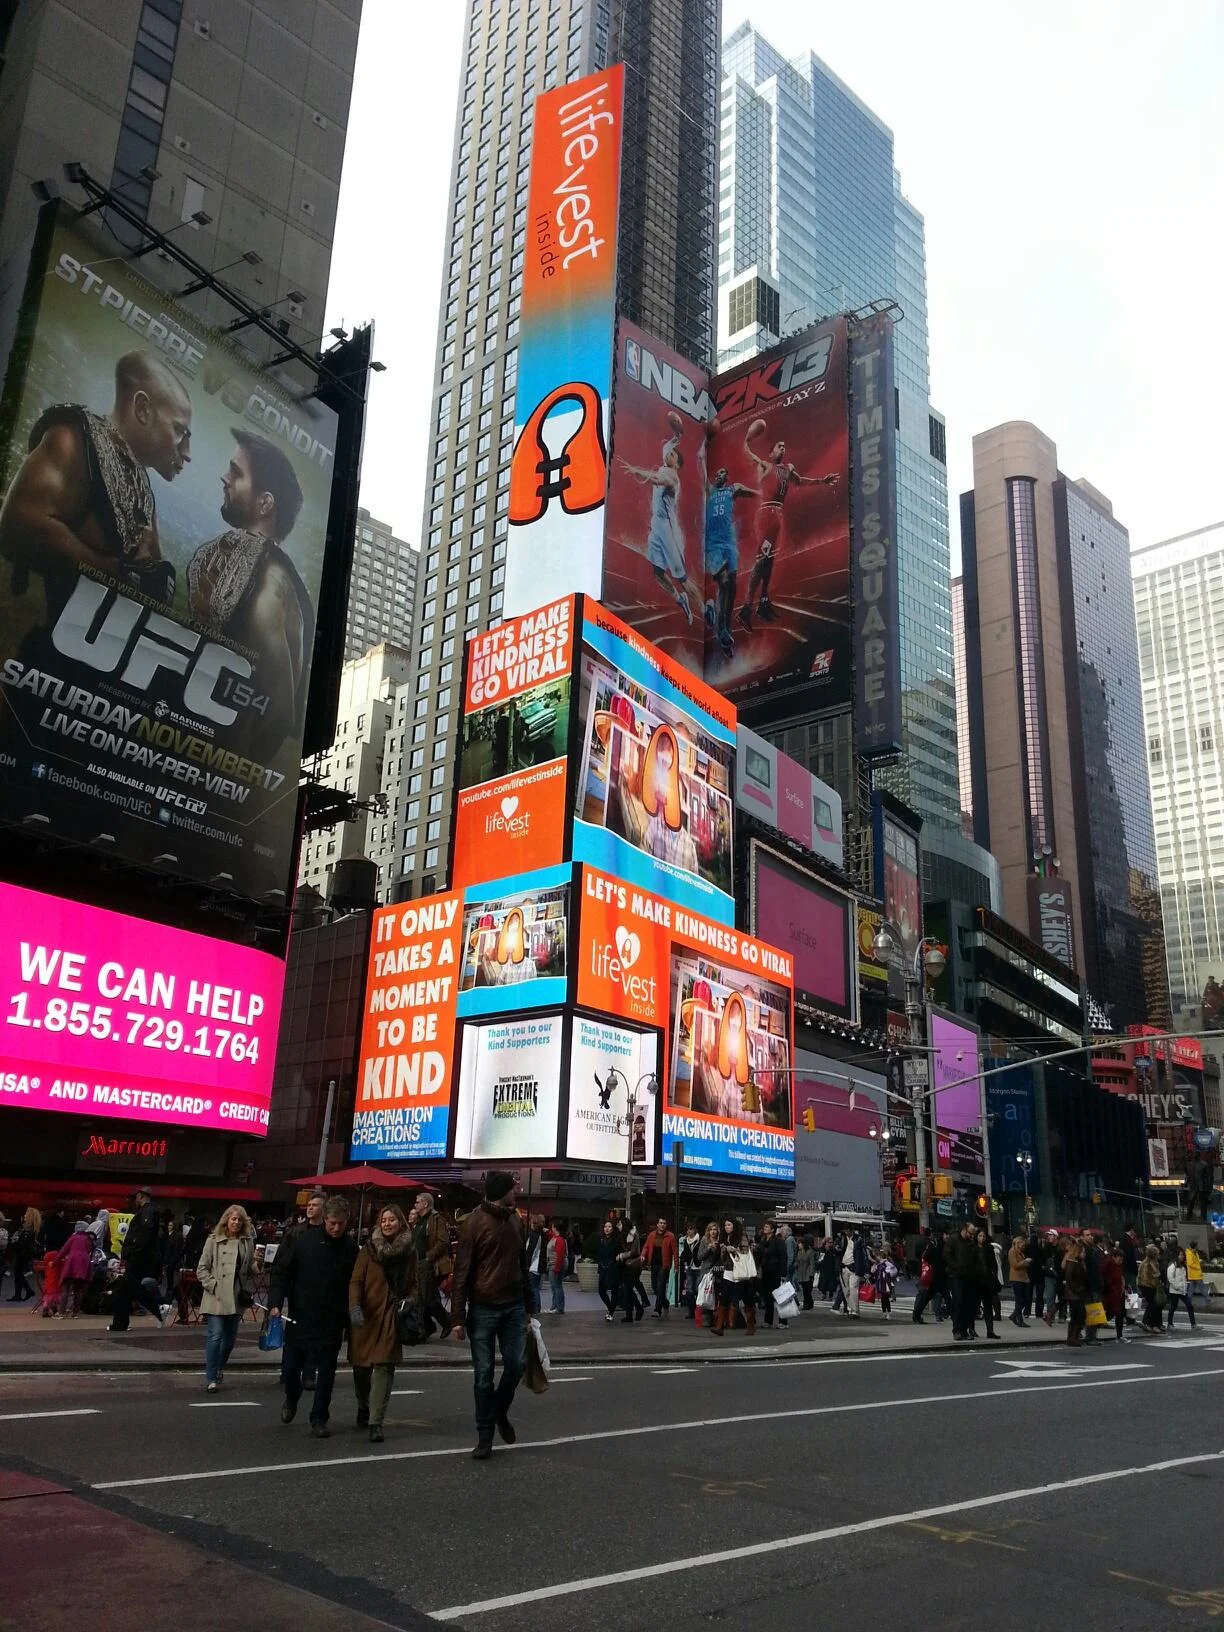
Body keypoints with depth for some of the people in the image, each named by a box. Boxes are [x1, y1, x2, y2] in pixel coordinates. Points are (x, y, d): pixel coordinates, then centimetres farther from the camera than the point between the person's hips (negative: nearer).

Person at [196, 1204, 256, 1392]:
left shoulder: (248, 1242, 8)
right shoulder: (214, 1241, 0)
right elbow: (202, 1269, 1)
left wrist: (250, 1290, 3)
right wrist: (213, 1285, -10)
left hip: (237, 1298, 3)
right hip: (216, 1298, -3)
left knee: (230, 1338, 10)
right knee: (215, 1336, -9)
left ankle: (219, 1368, 33)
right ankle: (211, 1378, -1)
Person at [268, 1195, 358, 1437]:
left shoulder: (351, 1248, -4)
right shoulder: (301, 1241, -7)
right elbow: (280, 1272, -3)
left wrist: (350, 1318, 0)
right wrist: (275, 1303, -13)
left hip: (332, 1323, 0)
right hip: (299, 1318, 0)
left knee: (326, 1372, 3)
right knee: (291, 1367, 10)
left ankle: (319, 1419, 18)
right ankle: (291, 1399, 41)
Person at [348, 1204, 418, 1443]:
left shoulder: (409, 1251, 5)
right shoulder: (369, 1249, 0)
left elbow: (415, 1284, 10)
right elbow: (356, 1281, -6)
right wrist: (354, 1307, -21)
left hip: (392, 1317, 0)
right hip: (367, 1315, 0)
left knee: (384, 1367, -10)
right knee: (361, 1367, 11)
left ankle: (375, 1422, -9)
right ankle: (363, 1407, 37)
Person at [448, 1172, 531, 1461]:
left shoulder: (515, 1220, 8)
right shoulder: (475, 1222, -10)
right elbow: (462, 1272, -10)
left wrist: (528, 1306, 14)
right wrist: (458, 1317, -13)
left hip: (514, 1307, 5)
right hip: (483, 1308, -4)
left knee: (517, 1364, -1)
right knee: (483, 1374, 2)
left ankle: (501, 1412, 26)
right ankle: (485, 1436, 14)